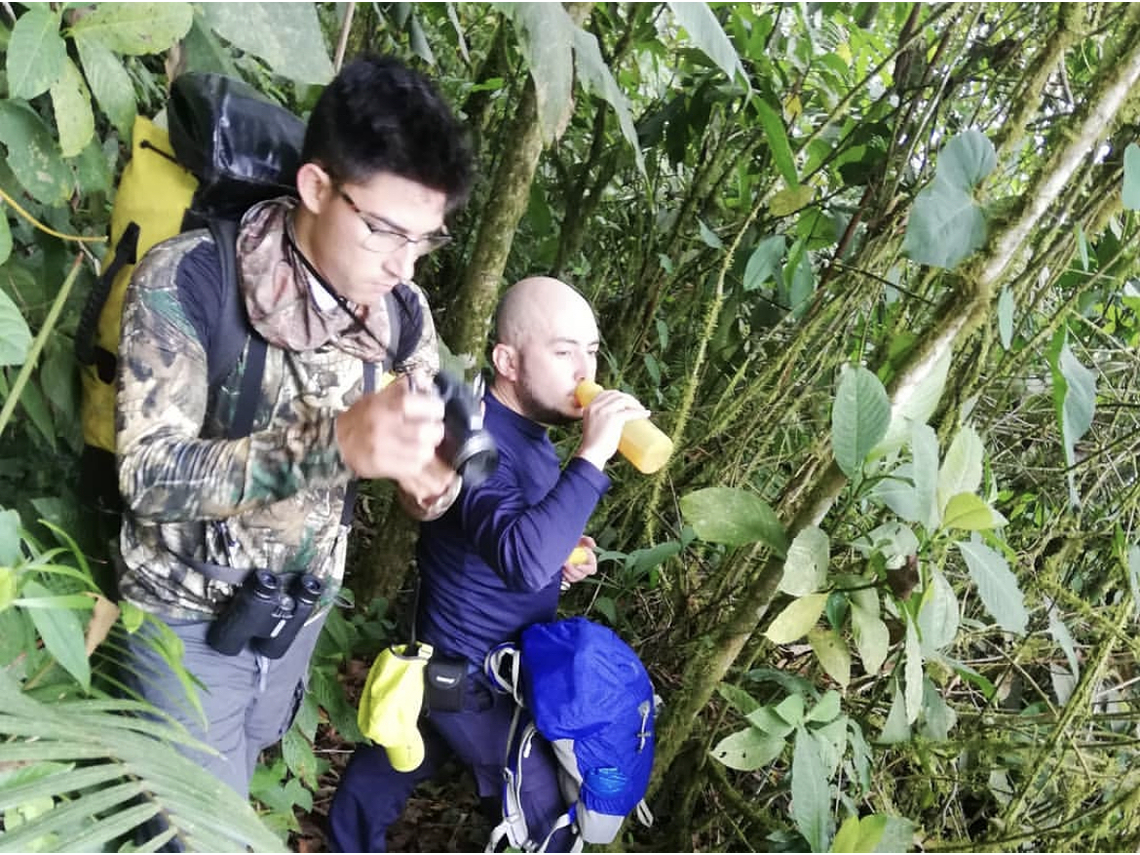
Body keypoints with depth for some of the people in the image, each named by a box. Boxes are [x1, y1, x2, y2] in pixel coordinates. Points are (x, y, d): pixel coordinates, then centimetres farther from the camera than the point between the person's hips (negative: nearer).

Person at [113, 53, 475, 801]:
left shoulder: (404, 311, -9)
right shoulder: (187, 282, -25)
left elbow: (439, 443, 1)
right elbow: (149, 474, -29)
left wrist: (430, 476, -25)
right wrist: (336, 444, -42)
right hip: (188, 618, -5)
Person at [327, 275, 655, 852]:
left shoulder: (522, 429, 2)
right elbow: (522, 560, -45)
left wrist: (566, 552, 1)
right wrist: (593, 454, -42)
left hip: (460, 655, 9)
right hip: (473, 672, -9)